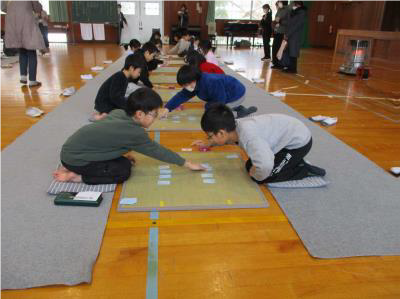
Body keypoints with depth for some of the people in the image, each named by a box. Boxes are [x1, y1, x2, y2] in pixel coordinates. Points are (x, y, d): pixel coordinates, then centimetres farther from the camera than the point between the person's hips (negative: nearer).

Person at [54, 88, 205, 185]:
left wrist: (123, 153, 10)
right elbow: (156, 150, -12)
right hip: (74, 157, -8)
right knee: (124, 170, -12)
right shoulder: (134, 133, -22)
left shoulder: (118, 113, -2)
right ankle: (75, 176, -7)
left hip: (72, 149, 8)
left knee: (123, 161, 12)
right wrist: (187, 164, -4)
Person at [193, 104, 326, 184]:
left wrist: (257, 175, -27)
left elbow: (265, 165, -49)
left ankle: (305, 170, 4)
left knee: (263, 176, -10)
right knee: (250, 166, 9)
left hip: (299, 142, -9)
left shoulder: (248, 137, -36)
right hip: (288, 133, 9)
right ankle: (294, 162, 16)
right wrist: (208, 144, 16)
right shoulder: (235, 125, -9)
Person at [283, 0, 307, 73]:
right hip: (291, 36, 8)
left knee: (293, 52, -6)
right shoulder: (294, 12, 17)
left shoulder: (302, 13, -11)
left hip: (295, 36, -8)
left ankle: (293, 69, -1)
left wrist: (287, 34, -15)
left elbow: (295, 26, -16)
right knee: (290, 52, 8)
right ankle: (290, 67, 13)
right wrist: (286, 33, 3)